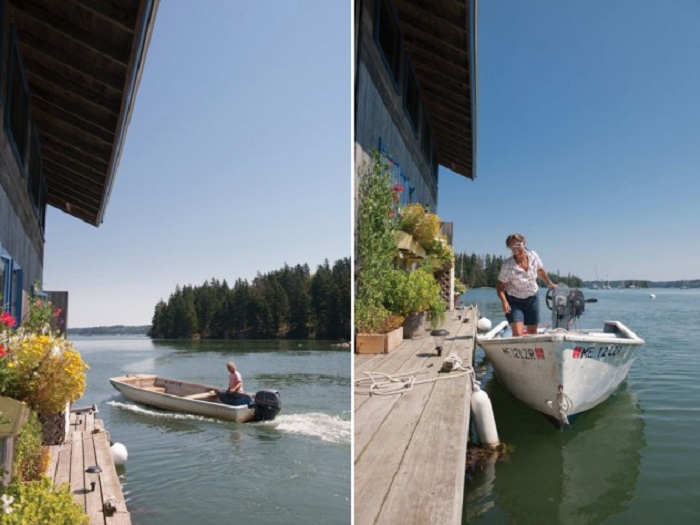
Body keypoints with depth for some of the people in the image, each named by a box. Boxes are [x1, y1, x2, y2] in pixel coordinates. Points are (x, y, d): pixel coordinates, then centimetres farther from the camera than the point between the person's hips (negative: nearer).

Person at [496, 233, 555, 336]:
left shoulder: (533, 256, -9)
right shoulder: (507, 265, -22)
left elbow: (540, 271, 12)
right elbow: (500, 287, -17)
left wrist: (549, 283, 26)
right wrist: (504, 302, -33)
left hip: (532, 299, 5)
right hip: (514, 301, -4)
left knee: (532, 333, 12)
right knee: (518, 334, -18)